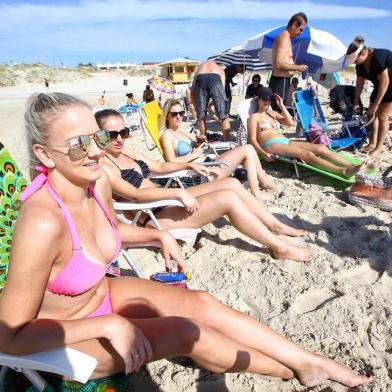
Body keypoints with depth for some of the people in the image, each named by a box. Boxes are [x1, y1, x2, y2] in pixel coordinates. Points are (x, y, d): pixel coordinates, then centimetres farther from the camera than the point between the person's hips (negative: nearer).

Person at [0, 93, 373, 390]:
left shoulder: (98, 182, -13)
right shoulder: (43, 223, -36)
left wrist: (158, 235, -2)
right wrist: (107, 324, -31)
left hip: (102, 294, 6)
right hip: (61, 340, -5)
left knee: (201, 303, -7)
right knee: (186, 331, -16)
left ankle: (312, 362, 10)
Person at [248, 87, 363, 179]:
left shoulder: (273, 114, 27)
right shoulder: (254, 117, 9)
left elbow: (290, 123, 14)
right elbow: (253, 139, -4)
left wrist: (281, 105, 13)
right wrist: (264, 153, -21)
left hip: (286, 141, 7)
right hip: (271, 145, -7)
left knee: (321, 148, -13)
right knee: (306, 154, -29)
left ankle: (351, 166, -24)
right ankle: (343, 171, -41)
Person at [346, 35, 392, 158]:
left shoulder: (378, 58, -31)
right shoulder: (360, 64, -8)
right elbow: (359, 83, 1)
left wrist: (375, 104, -26)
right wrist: (356, 102, 1)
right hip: (380, 86, 8)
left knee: (382, 115, -12)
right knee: (372, 114, 5)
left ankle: (379, 147, -5)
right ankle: (372, 143, 13)